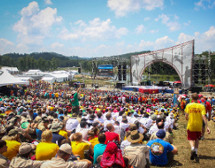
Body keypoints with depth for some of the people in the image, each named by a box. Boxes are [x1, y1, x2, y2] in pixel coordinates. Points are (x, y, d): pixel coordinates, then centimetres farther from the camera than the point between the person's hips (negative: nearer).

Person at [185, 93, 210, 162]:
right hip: (199, 126, 1)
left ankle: (193, 148, -20)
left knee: (191, 139, 10)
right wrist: (207, 126, -14)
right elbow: (204, 116, -15)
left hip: (191, 126, -1)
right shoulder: (201, 106, -6)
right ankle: (195, 153, 19)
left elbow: (186, 116, -7)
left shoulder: (188, 105, -6)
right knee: (197, 139, 21)